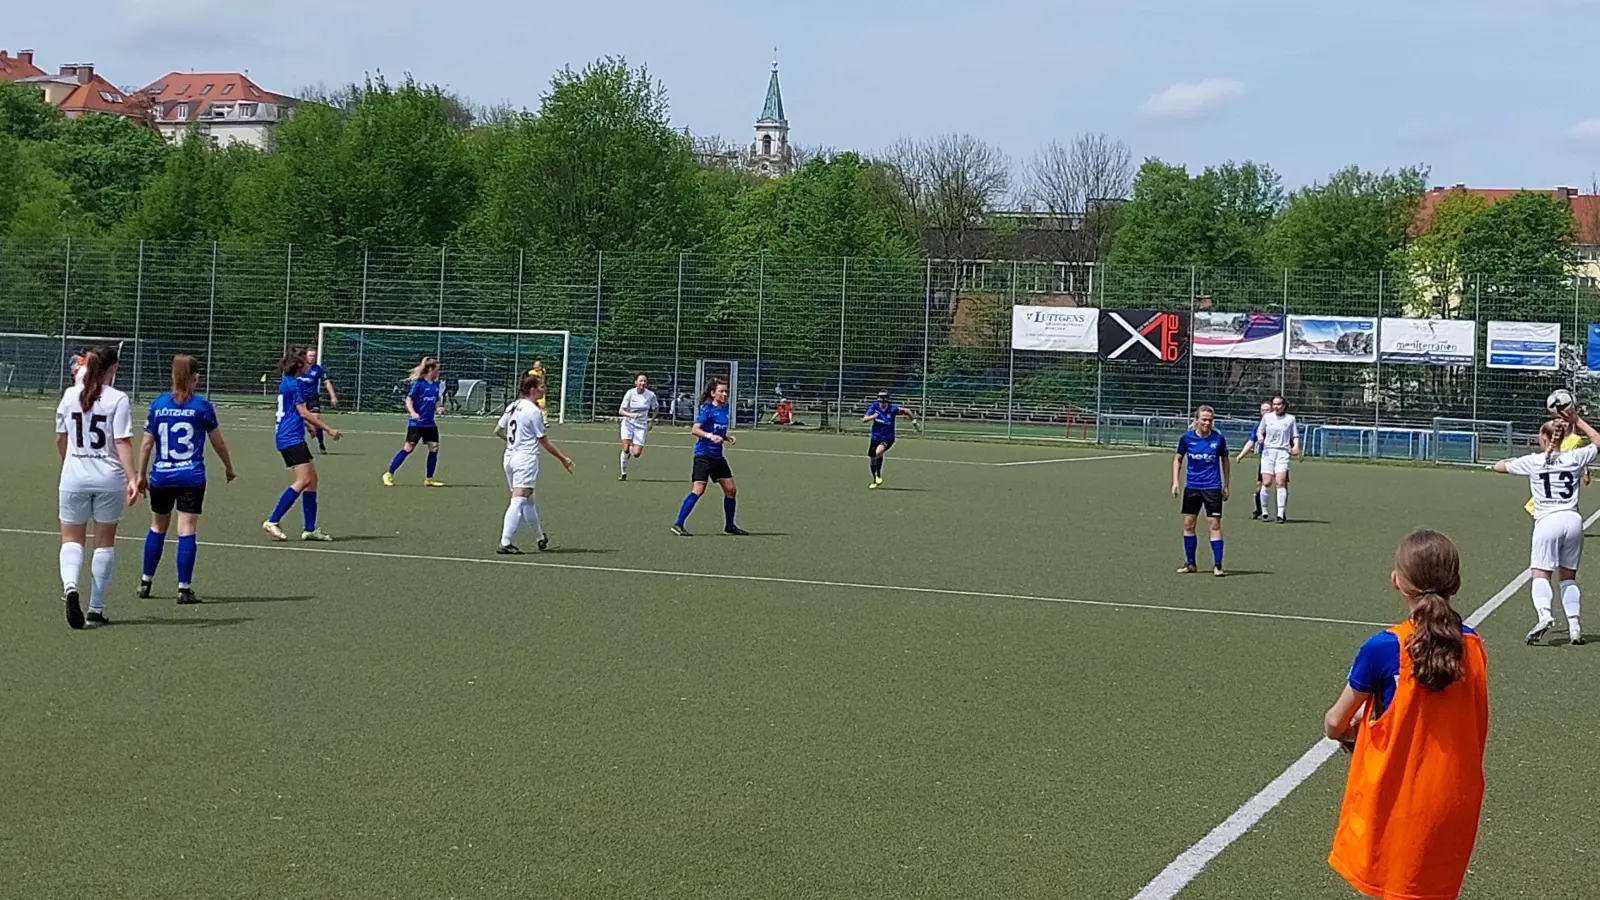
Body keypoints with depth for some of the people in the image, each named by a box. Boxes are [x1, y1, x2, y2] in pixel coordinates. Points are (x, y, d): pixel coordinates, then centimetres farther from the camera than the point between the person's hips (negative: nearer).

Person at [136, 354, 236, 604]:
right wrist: (228, 466, 20)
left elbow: (146, 443, 3)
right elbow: (218, 443, 4)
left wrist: (141, 475, 12)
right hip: (191, 477, -3)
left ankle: (146, 581, 24)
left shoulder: (158, 404, 2)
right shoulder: (202, 406, -4)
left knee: (157, 527, 18)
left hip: (161, 477, 3)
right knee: (187, 530, -3)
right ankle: (184, 588, -4)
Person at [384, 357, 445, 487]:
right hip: (416, 423, -7)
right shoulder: (419, 383, -11)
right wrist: (412, 412, -27)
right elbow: (409, 399, -11)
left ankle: (429, 479, 13)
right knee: (409, 448, -7)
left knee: (434, 448, 1)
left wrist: (437, 409, 1)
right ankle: (389, 474, 2)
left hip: (430, 424, 7)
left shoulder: (436, 384, 8)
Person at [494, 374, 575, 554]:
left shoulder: (512, 407, 9)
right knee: (518, 501, -10)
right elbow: (544, 441, -9)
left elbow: (498, 430, 18)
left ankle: (542, 537, 34)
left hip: (510, 457, 8)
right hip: (526, 459, -8)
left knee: (528, 501, 19)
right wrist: (562, 458, 1)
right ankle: (505, 544, -15)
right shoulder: (534, 411, -13)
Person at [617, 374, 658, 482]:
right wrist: (629, 414, -28)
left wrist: (651, 421, 6)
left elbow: (655, 409, 14)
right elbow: (620, 411, -9)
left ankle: (631, 450, 32)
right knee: (625, 449, -16)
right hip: (628, 423, -1)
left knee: (636, 454, -7)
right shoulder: (630, 393, -9)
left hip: (641, 425, 1)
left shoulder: (651, 395, -5)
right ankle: (623, 473, 2)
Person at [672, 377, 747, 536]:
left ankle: (729, 526, 24)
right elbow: (695, 430, -19)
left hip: (717, 456, 8)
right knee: (698, 490, -17)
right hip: (703, 454, -8)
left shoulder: (724, 409, 12)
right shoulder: (707, 409, -11)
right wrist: (710, 436, -33)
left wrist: (726, 437, 7)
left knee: (731, 489, 9)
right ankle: (678, 524, -14)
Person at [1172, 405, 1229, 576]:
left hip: (1212, 487, -2)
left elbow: (1224, 460, 8)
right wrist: (1175, 481, 1)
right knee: (1188, 524, 6)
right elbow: (1178, 459, 9)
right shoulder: (1187, 437, -4)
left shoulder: (1219, 438, -6)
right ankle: (1190, 564, 18)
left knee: (1215, 525, -6)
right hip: (1191, 486, 2)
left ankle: (1217, 565, -1)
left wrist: (1226, 485, 8)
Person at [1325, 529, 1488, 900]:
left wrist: (1350, 728, 16)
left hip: (1395, 797, -4)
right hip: (1454, 800, 4)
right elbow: (1477, 729, 9)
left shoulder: (1383, 648, -16)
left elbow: (1335, 724, -7)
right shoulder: (1472, 646, -3)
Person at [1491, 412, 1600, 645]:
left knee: (1541, 574, -6)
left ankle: (1544, 613, -31)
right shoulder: (1574, 458, 7)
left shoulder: (1533, 462, 2)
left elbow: (1499, 467, 16)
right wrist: (1577, 421, 29)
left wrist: (1500, 463, 38)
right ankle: (1575, 624, 6)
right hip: (1573, 520, 3)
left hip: (1548, 521, -3)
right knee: (1569, 576, 13)